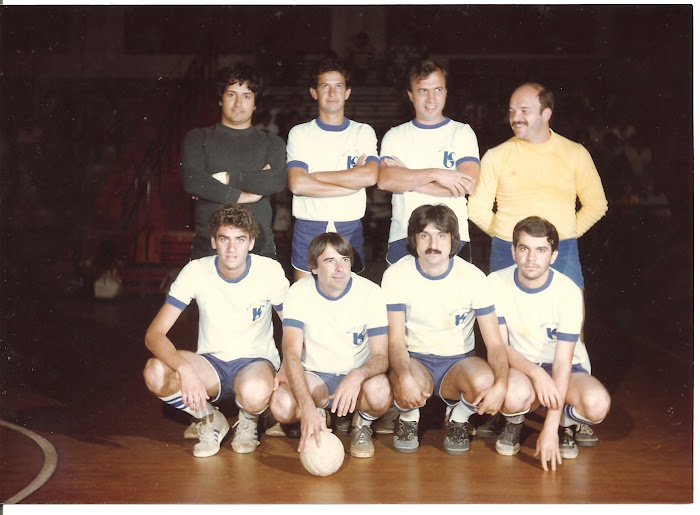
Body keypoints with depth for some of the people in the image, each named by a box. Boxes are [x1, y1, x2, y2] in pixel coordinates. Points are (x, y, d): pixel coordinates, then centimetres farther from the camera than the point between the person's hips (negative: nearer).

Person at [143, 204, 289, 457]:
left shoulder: (270, 271, -13)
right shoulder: (196, 272, -13)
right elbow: (154, 334, -18)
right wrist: (185, 369, -37)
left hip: (256, 361, -1)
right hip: (211, 362, 2)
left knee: (254, 392, -38)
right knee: (155, 373, -29)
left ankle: (248, 421, 3)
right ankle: (210, 420, 1)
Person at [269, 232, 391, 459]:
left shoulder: (370, 292, -13)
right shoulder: (299, 293, -13)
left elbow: (381, 356, -14)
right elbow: (291, 355, -22)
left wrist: (357, 376, -39)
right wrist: (308, 407, -38)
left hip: (356, 376, 0)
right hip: (314, 375, 1)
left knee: (379, 393, -35)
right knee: (281, 405, -31)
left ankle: (362, 424, 2)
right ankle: (318, 417, 6)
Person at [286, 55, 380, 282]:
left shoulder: (363, 132, 6)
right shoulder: (300, 133, 3)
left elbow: (370, 176, -13)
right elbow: (297, 184, -13)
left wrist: (314, 176, -11)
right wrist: (352, 181, -13)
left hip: (349, 229, 1)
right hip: (308, 228, -1)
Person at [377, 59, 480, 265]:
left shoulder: (462, 132, 5)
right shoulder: (395, 136, 8)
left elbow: (467, 184, -11)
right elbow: (384, 180, -11)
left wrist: (407, 180, -9)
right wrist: (435, 173, -19)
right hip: (402, 238, 1)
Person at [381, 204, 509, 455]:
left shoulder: (472, 277, -11)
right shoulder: (396, 275, -11)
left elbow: (495, 343, -13)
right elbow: (396, 340, -15)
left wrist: (501, 384, -33)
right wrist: (404, 377, -38)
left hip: (458, 360, 1)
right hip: (415, 360, -1)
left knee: (484, 380, -33)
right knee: (407, 383, -37)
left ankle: (457, 420, 4)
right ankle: (408, 420, 3)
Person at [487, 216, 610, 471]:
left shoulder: (568, 292, -19)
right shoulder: (496, 283, -15)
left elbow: (563, 361, -21)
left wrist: (550, 427, -25)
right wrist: (536, 373, -34)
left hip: (566, 368, 0)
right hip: (519, 366, 0)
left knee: (597, 404, -32)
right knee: (516, 394, -37)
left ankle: (565, 424, 6)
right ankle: (514, 422, 3)